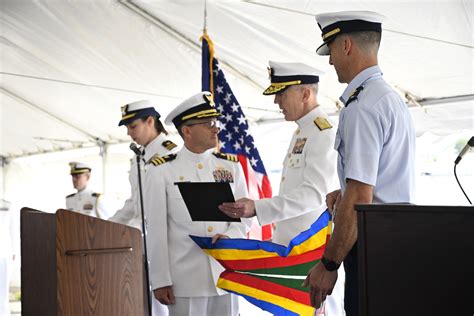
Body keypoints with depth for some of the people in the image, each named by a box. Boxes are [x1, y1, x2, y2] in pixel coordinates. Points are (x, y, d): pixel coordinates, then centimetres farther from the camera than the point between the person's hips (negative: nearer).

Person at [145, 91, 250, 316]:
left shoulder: (231, 166, 9)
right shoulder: (161, 171, -2)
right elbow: (157, 230, -4)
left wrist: (229, 236, -12)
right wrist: (160, 281, -6)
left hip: (227, 274, 4)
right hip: (186, 280, -3)